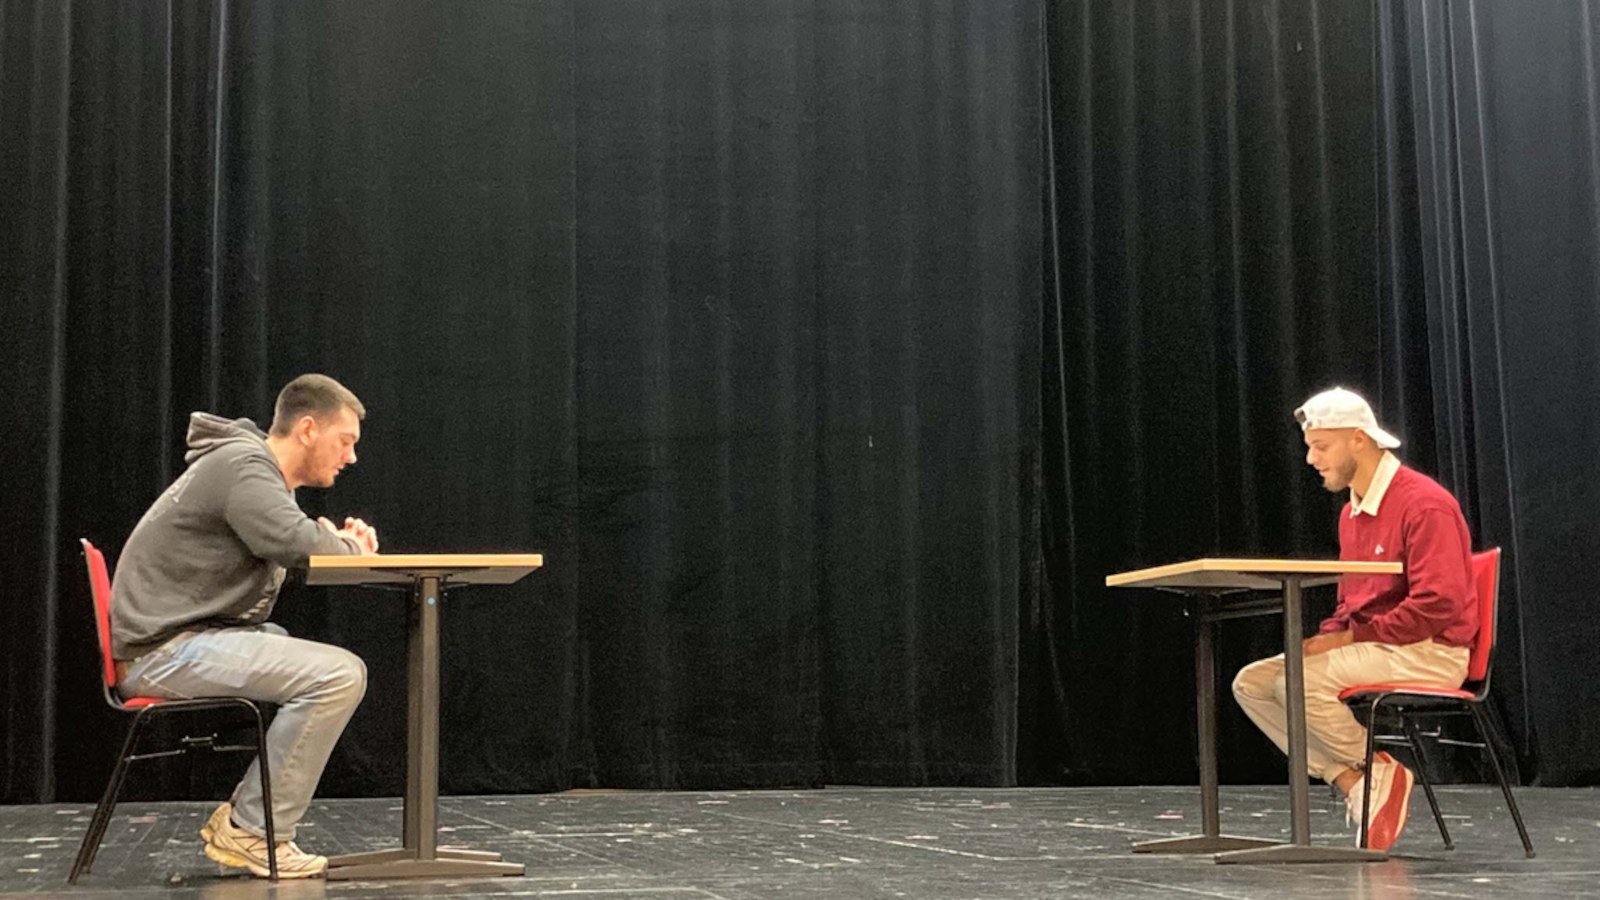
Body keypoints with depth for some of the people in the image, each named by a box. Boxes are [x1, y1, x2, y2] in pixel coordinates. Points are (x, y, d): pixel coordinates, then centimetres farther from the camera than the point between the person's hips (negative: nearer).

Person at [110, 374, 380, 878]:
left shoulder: (258, 469, 19)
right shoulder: (243, 466, -14)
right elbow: (298, 543, -29)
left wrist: (343, 541, 2)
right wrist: (353, 546, -7)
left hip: (186, 639, 11)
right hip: (165, 650, -11)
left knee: (340, 667, 20)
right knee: (338, 675, -20)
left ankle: (242, 817, 13)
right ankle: (251, 832, -12)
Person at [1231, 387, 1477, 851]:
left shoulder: (1424, 503, -14)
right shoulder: (1352, 513, 15)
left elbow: (1437, 605, -21)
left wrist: (1349, 638, -19)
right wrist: (1325, 639, -1)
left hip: (1431, 653, -9)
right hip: (1370, 648, 9)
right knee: (1251, 683, -6)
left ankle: (1379, 771, -7)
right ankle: (1352, 780, -11)